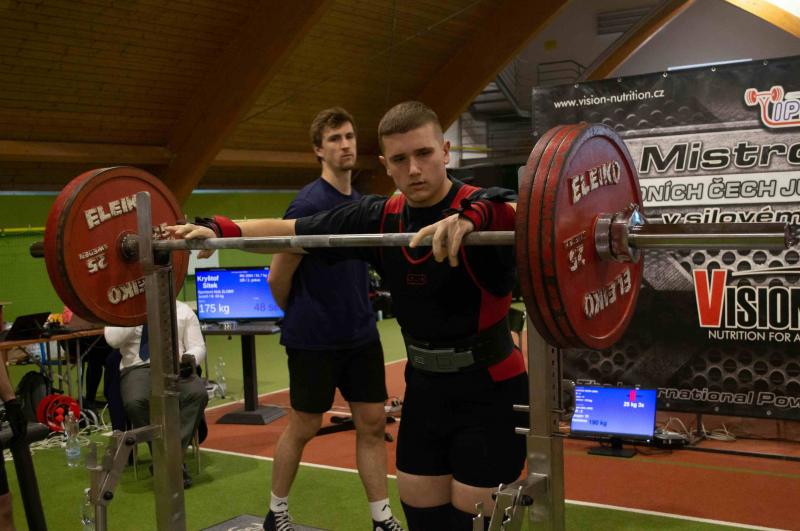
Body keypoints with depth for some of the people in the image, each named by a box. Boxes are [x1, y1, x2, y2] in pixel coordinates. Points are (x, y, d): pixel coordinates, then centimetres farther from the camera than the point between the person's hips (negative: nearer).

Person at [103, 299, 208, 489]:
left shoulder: (183, 310, 14)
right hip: (139, 368, -1)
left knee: (198, 393, -33)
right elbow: (113, 339, -7)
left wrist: (191, 357, -15)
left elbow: (197, 346, 9)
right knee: (135, 402, -36)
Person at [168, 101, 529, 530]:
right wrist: (217, 230, -4)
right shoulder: (381, 219, -1)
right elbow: (290, 232, 6)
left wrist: (471, 217, -59)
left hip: (490, 393, -5)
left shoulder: (484, 209, -18)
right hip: (426, 389, 5)